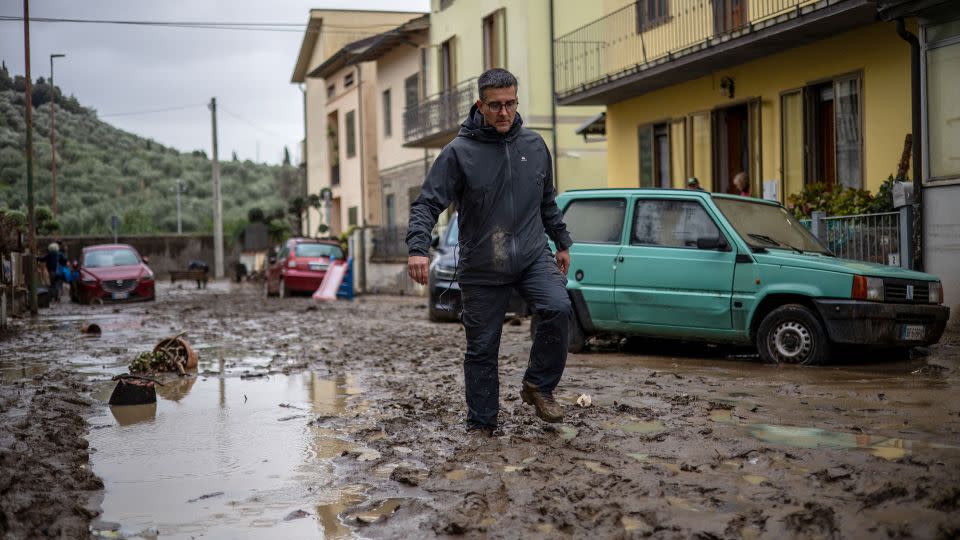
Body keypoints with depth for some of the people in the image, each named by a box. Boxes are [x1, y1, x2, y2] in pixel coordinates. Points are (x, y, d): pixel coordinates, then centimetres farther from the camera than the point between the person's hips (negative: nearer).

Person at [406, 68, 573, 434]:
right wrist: (417, 247, -26)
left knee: (558, 309, -23)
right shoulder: (459, 152, -7)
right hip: (481, 267, -2)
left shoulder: (535, 146, 7)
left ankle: (538, 385, -2)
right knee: (482, 348, 3)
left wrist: (562, 243, 24)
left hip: (533, 257, 3)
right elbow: (427, 203, -11)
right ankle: (481, 425, 19)